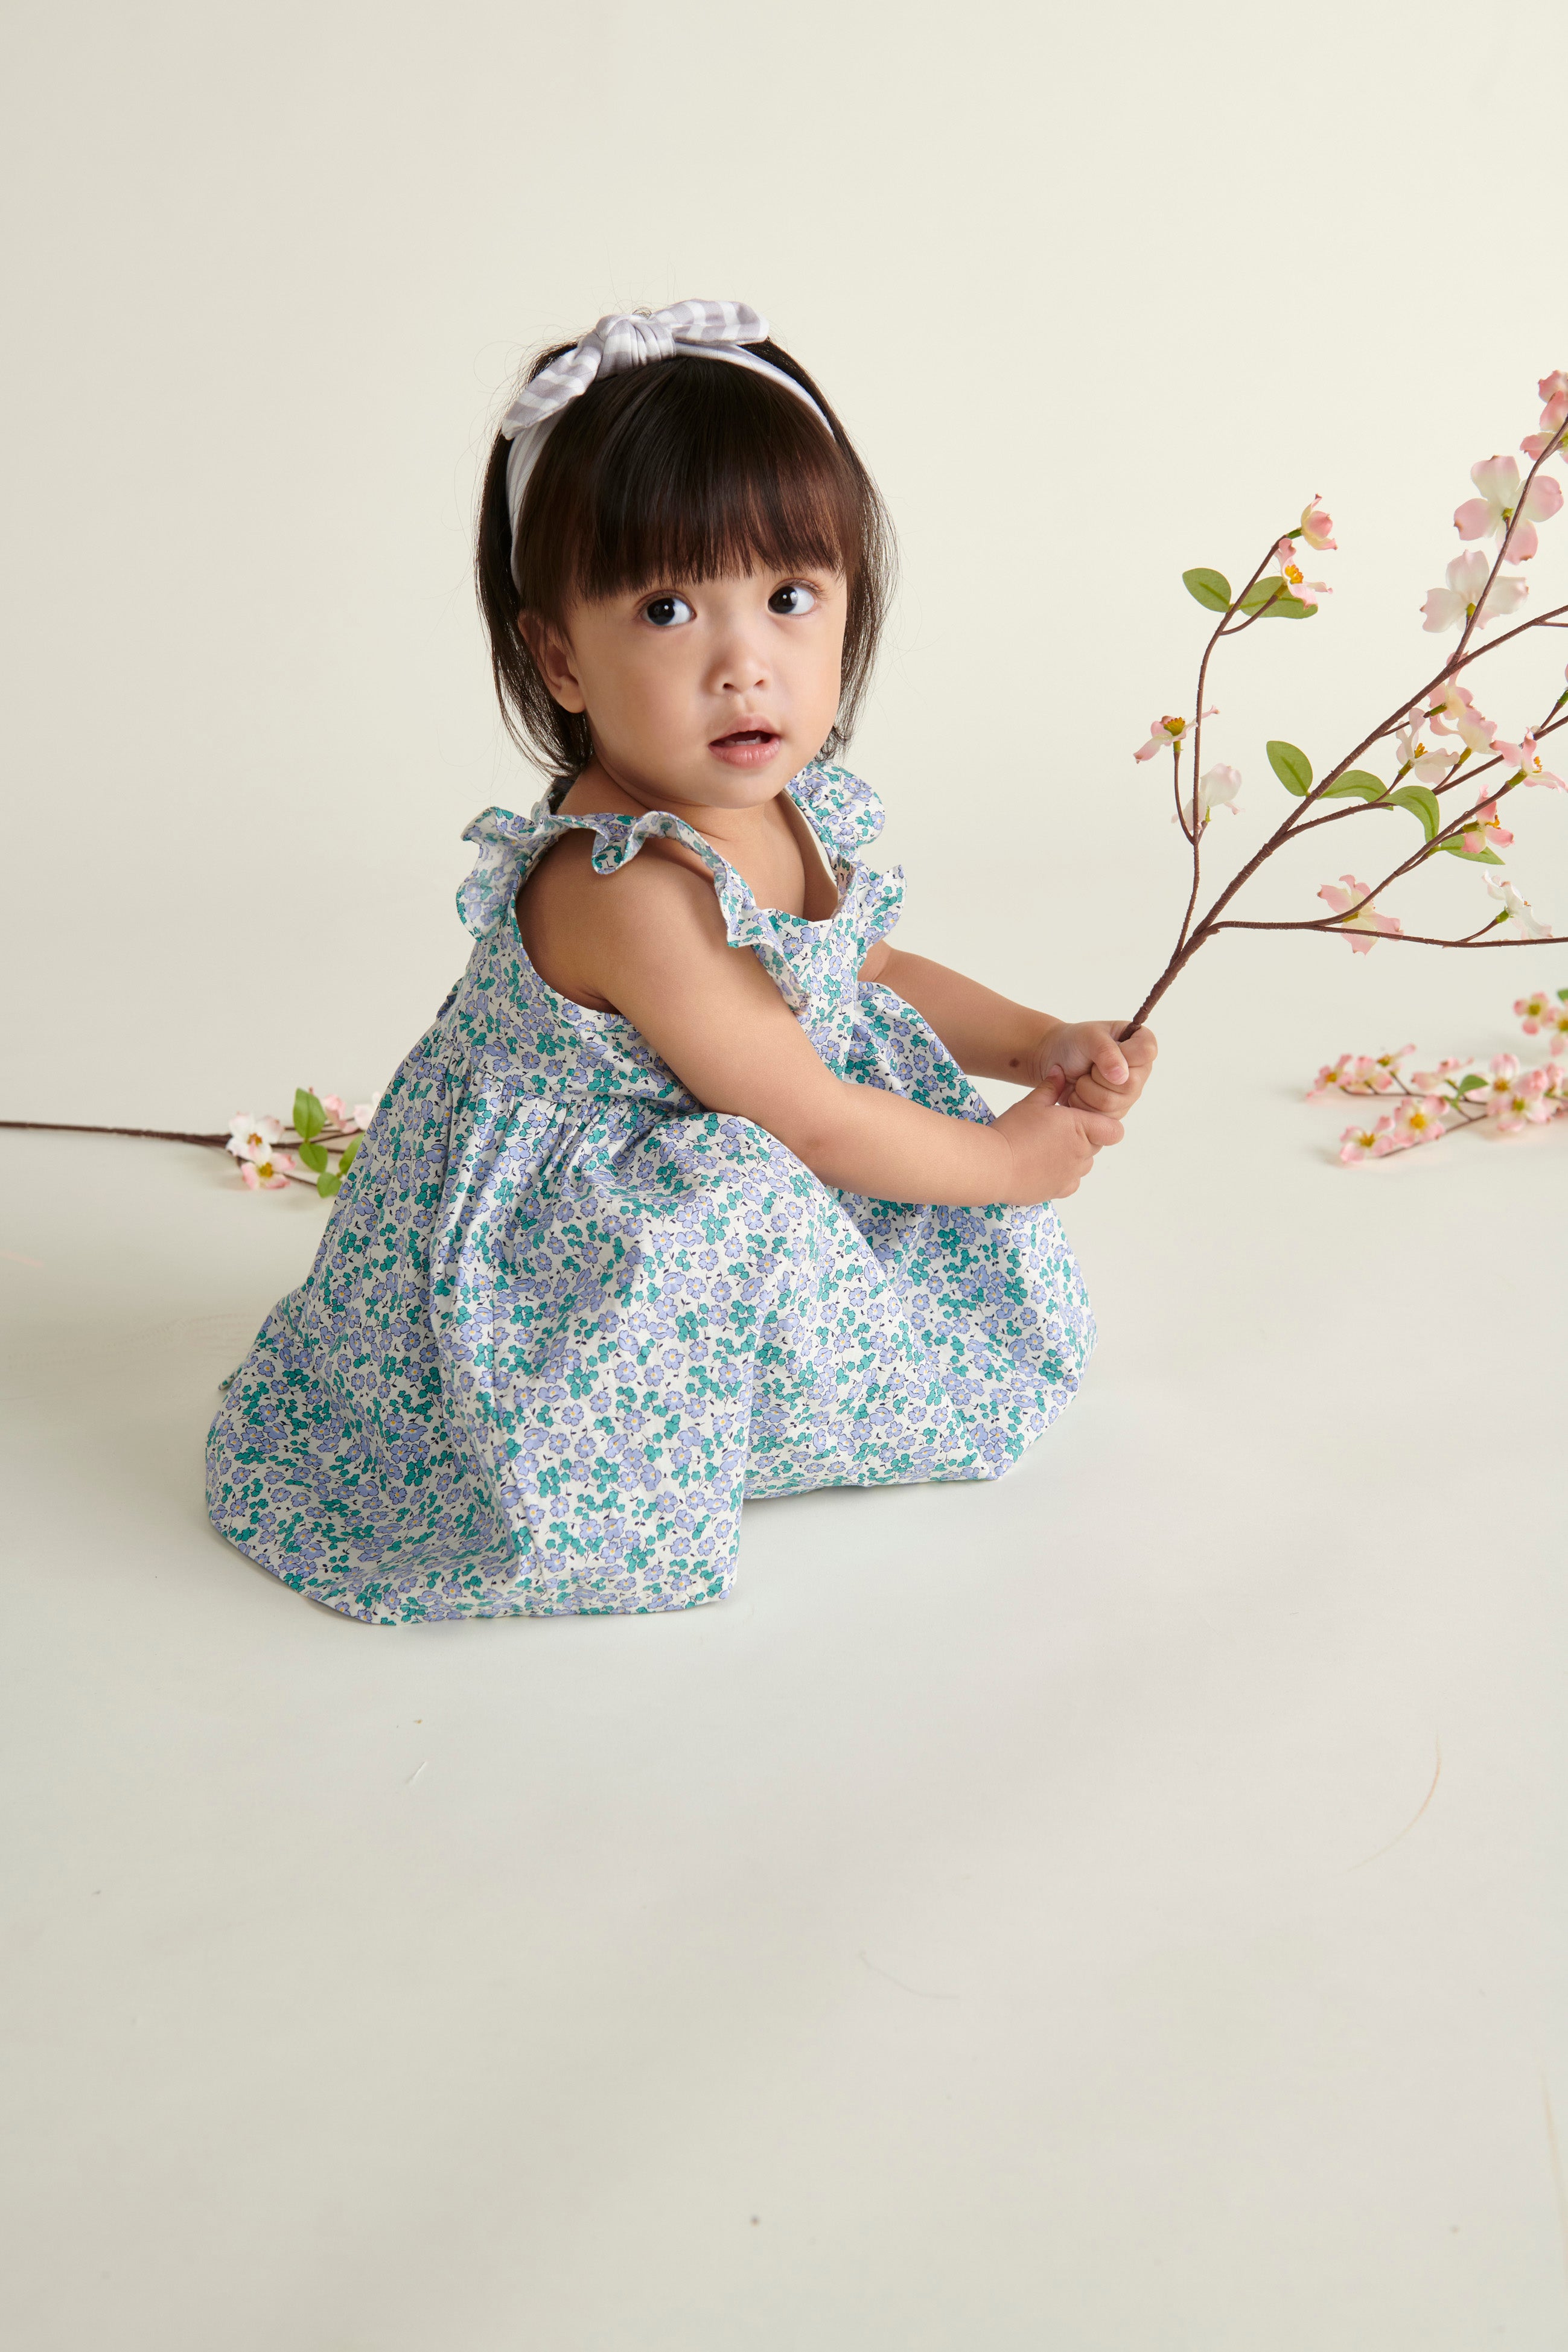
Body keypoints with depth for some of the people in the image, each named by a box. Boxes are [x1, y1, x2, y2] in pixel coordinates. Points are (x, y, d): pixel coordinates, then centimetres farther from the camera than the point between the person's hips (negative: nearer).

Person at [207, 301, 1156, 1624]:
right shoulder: (625, 889, -34)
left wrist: (1041, 1044, 3)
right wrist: (1007, 1160, -12)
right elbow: (805, 1118, -25)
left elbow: (872, 973, 15)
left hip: (719, 1206, 9)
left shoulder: (789, 815, -6)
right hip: (565, 1248, -9)